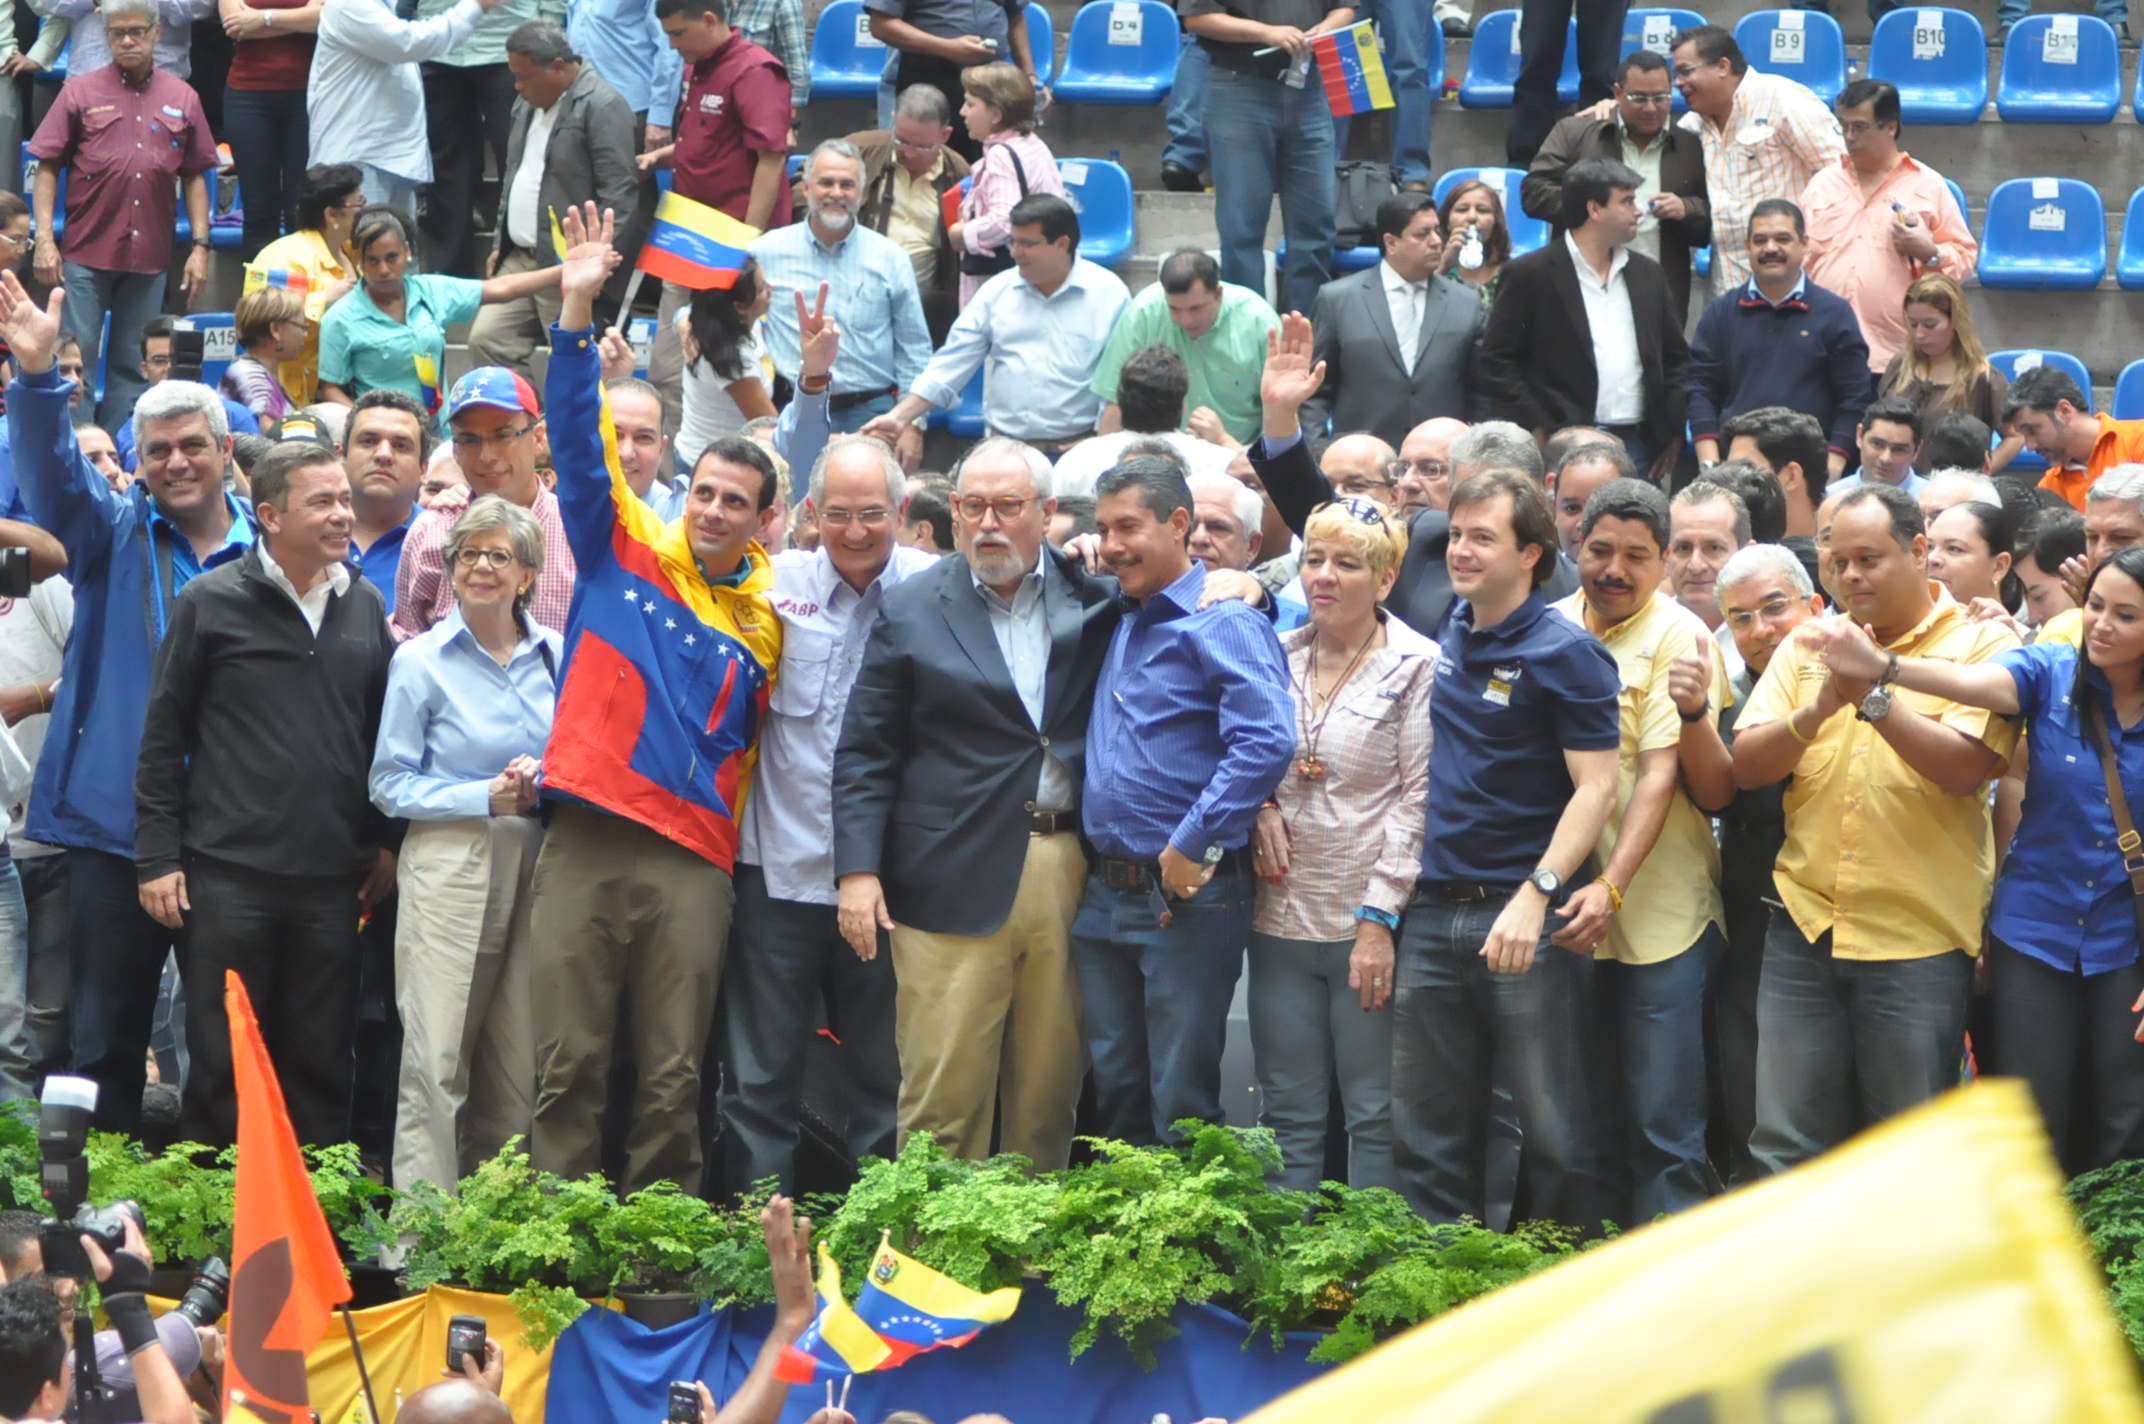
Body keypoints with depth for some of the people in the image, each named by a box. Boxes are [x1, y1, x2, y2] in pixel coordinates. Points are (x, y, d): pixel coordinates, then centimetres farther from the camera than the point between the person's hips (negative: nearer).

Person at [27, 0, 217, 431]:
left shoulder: (182, 99, 8)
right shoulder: (80, 92, 2)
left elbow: (194, 177, 12)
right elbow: (47, 168, 2)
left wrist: (200, 246, 4)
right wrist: (44, 239, -7)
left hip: (150, 255, 2)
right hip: (87, 250, -2)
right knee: (76, 355, -3)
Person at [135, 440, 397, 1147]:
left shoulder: (365, 608, 11)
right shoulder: (211, 603, -1)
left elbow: (383, 736, 18)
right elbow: (163, 737, 0)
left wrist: (385, 844, 12)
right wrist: (158, 856, -4)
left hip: (330, 879, 4)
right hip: (229, 874, -3)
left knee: (320, 1066, 6)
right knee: (222, 1063, 0)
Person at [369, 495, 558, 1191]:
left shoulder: (558, 656, 10)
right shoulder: (421, 660, 0)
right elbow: (389, 784, -1)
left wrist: (545, 785, -3)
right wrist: (488, 798, -12)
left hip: (536, 865, 4)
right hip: (449, 865, -4)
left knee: (520, 1065, 4)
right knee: (437, 1061, -9)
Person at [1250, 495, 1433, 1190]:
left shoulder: (1416, 667, -4)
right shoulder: (1278, 657, 11)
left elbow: (1417, 800, -8)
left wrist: (1379, 918, -14)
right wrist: (1259, 809, -1)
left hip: (1367, 925, -5)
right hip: (1282, 918, 5)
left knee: (1375, 1116, 0)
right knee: (1288, 1113, 8)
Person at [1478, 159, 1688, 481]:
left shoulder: (1647, 275, 16)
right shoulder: (1530, 275, -1)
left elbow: (1676, 358, 22)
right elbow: (1496, 363, -4)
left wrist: (1672, 431, 10)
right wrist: (1536, 432, -10)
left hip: (1639, 447, 5)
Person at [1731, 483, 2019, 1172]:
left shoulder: (1981, 644, -2)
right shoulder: (1808, 646, 12)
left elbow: (1965, 766, -16)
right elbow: (1747, 767, 3)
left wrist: (1872, 696, -24)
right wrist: (1817, 710, -14)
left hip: (1918, 940, -4)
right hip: (1806, 929, 4)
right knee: (1785, 1148, 5)